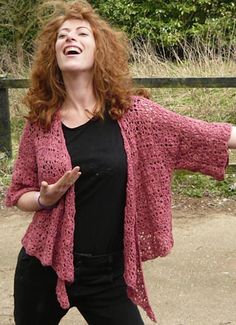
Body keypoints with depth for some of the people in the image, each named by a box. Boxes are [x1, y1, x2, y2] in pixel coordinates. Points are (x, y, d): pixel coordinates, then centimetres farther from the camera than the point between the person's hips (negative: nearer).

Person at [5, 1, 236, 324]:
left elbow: (208, 135, -6)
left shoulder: (131, 112, -6)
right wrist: (45, 199, -15)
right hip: (44, 269, 2)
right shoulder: (40, 122, -3)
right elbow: (19, 194, 5)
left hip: (107, 274, -1)